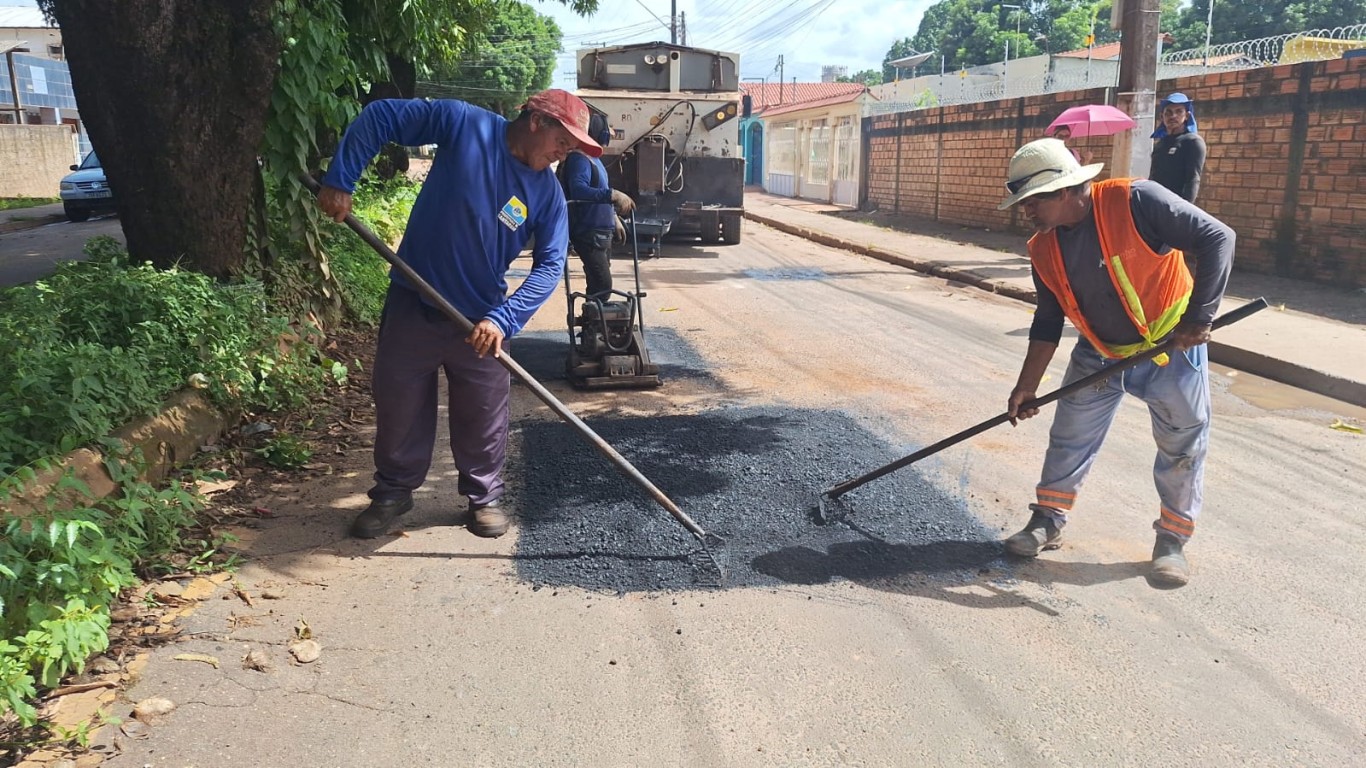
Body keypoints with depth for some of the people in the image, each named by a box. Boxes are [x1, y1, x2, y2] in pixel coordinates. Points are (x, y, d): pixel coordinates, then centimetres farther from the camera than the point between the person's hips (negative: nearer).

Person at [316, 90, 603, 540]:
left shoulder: (548, 192, -6)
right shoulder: (464, 124, -13)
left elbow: (550, 264, -9)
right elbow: (380, 116, -9)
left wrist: (503, 318, -22)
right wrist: (339, 180, -17)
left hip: (480, 319, 2)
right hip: (412, 303, -1)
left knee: (483, 418, 9)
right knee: (398, 406, 11)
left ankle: (484, 496, 30)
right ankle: (393, 491, 31)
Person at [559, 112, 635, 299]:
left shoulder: (593, 158, 16)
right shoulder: (579, 158, -17)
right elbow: (578, 190, -36)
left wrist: (615, 219, 28)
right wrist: (613, 195, -42)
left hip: (601, 232, 11)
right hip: (588, 233, -11)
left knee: (598, 285, 16)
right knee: (603, 285, -16)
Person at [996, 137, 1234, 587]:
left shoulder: (1134, 201, -26)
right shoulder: (1044, 250, -8)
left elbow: (1217, 238, -24)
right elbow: (1048, 321, 1)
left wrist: (1199, 316, -29)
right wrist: (1027, 386, -1)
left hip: (1171, 347, -4)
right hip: (1099, 354, 5)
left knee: (1183, 446, 6)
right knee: (1069, 439, 7)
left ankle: (1172, 540, 23)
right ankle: (1048, 520, 24)